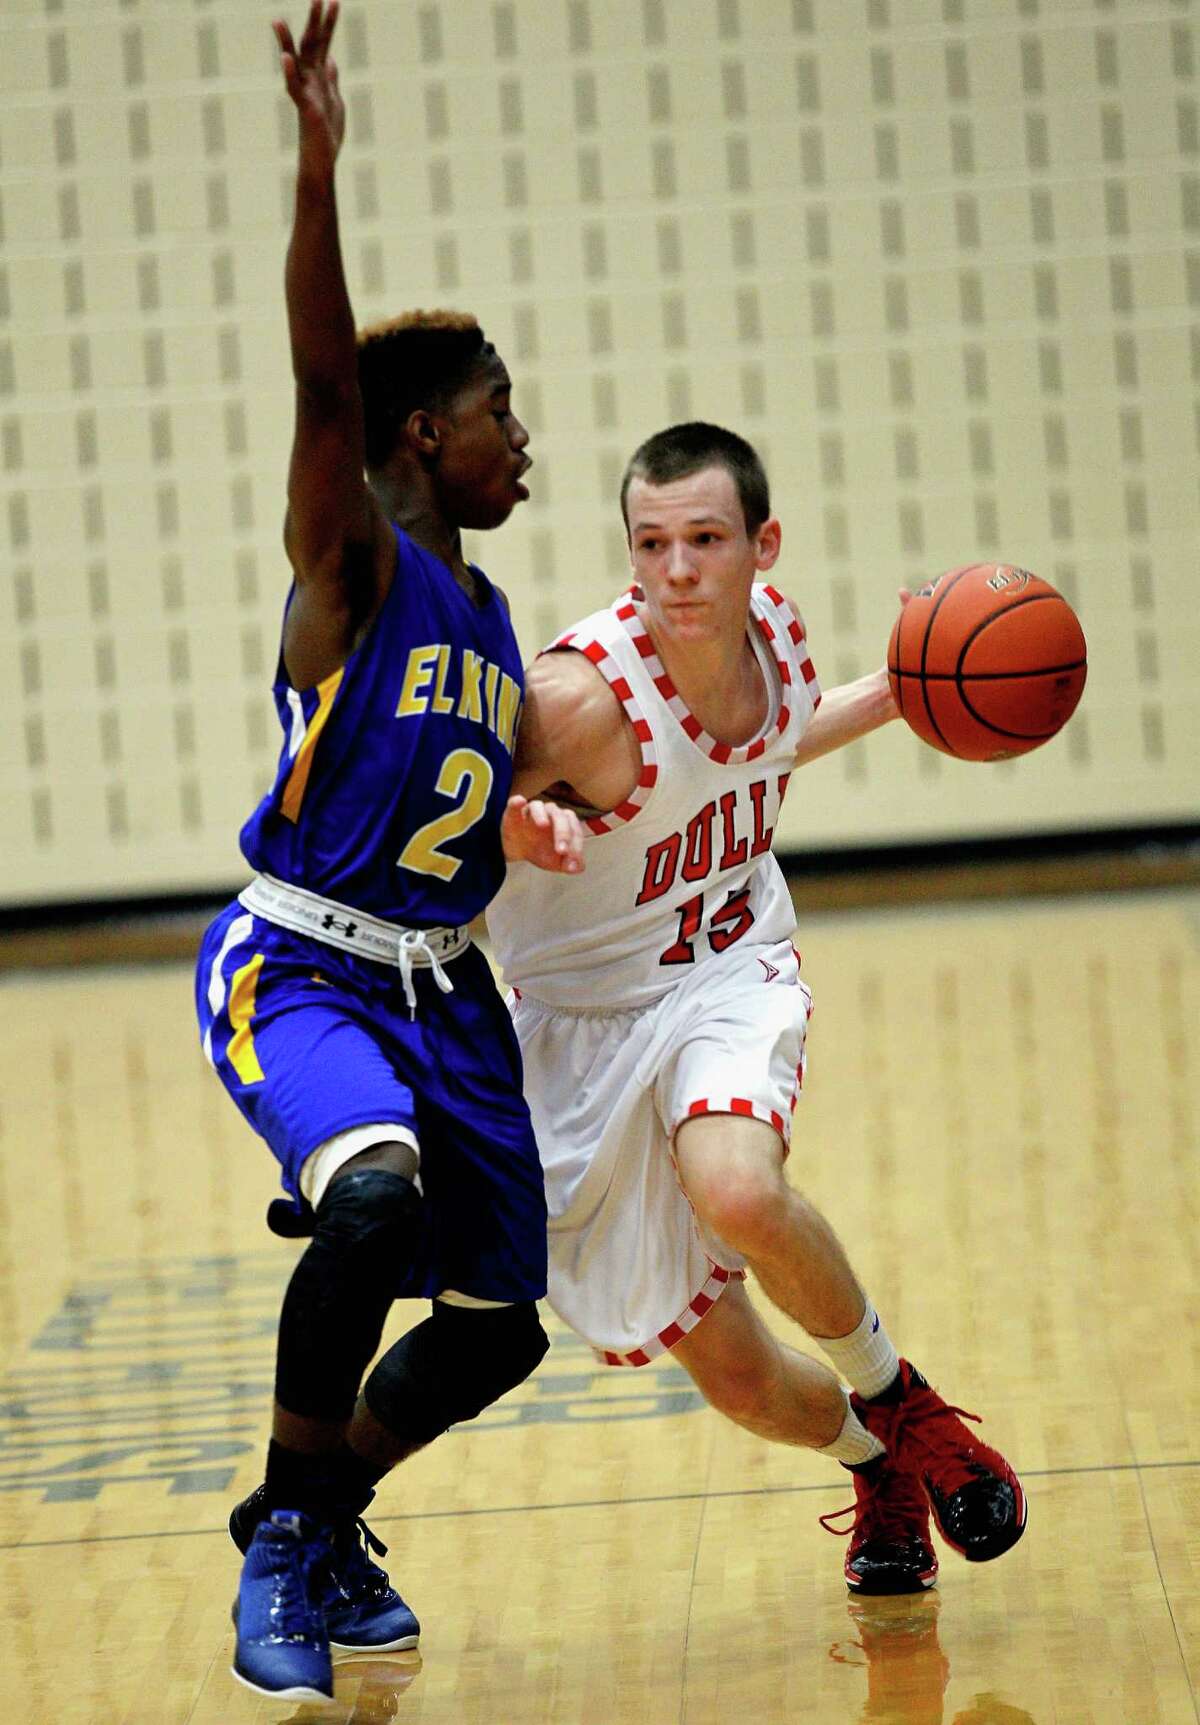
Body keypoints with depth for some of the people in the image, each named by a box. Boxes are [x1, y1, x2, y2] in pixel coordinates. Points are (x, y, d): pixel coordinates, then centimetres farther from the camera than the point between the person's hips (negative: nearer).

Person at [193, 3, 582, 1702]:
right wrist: (318, 166, -40)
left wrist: (527, 829, 8)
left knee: (498, 1327, 9)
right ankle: (282, 1540, -15)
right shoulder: (354, 560, -10)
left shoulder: (489, 617, 13)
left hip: (443, 990, 8)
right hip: (298, 971, -8)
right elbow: (325, 380, -28)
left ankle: (324, 1519, 35)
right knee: (375, 1204, -34)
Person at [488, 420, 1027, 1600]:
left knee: (738, 1192, -34)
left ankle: (895, 1398, -7)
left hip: (728, 979, 2)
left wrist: (898, 691, 12)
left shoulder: (774, 628, -9)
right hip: (586, 1017, -2)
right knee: (735, 1377, 2)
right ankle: (881, 1468, 35)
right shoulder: (584, 697, -27)